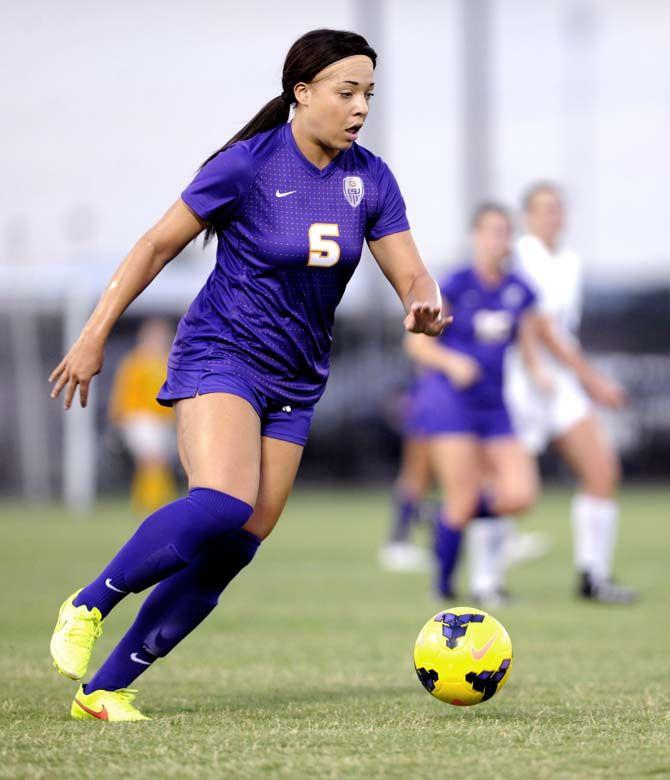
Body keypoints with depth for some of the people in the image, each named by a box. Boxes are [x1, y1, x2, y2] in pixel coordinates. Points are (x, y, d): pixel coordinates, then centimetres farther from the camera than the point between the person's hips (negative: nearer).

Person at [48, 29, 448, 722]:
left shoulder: (369, 179, 2)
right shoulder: (249, 164, -13)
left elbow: (413, 279, 1)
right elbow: (159, 245, -6)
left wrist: (425, 308, -23)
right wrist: (95, 334, -7)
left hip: (295, 380, 6)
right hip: (220, 354, -6)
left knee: (227, 557, -2)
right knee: (220, 504, -31)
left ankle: (103, 690, 5)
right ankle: (88, 605, -11)